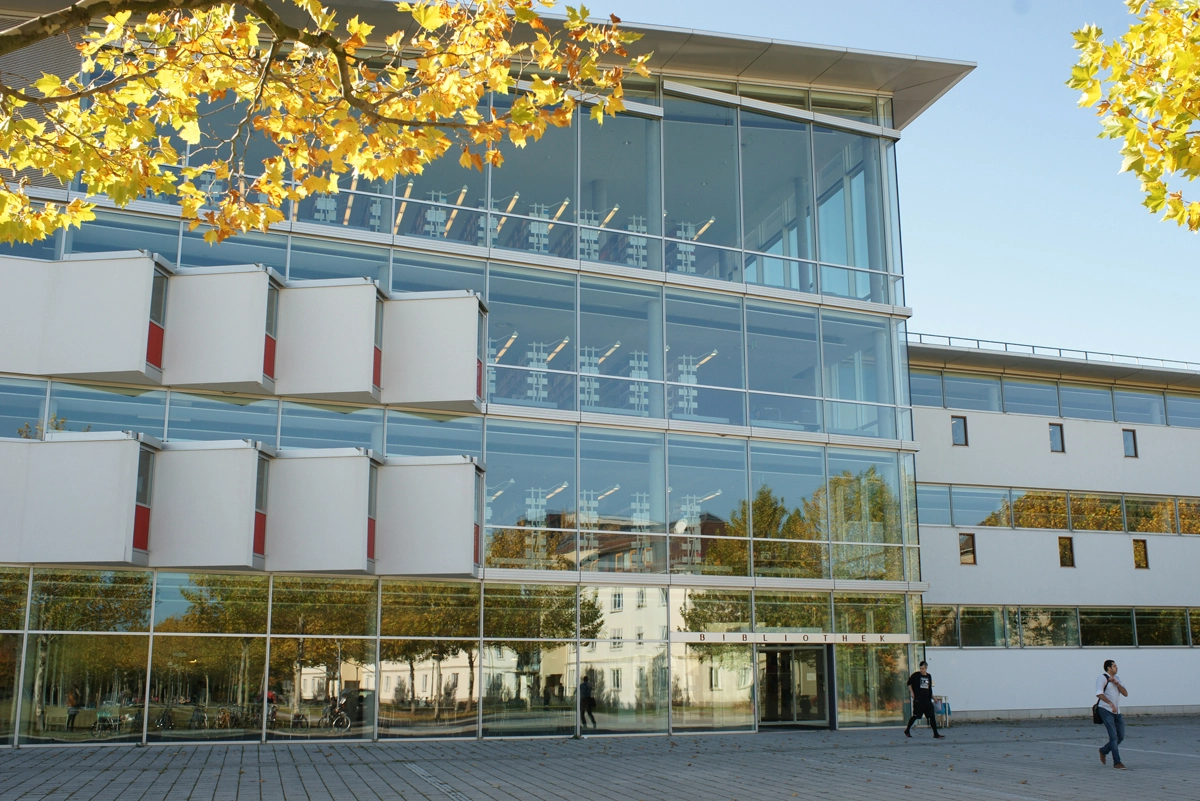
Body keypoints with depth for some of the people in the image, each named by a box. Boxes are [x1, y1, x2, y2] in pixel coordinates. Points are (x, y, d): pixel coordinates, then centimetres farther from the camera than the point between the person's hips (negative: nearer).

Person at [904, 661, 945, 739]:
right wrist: (912, 693, -1)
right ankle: (907, 730, 19)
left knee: (932, 716, -3)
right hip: (918, 700, -5)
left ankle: (936, 734, -2)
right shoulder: (916, 675, -3)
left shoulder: (929, 676, 12)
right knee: (915, 716, 1)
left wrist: (932, 697, 17)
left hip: (927, 700, 5)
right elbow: (909, 683, 7)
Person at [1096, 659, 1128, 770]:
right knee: (1114, 736, -11)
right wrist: (1110, 703, -33)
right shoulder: (1102, 678, -8)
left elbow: (1125, 693, 6)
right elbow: (1099, 694, -22)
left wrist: (1116, 683, -8)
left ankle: (1103, 751, 31)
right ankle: (1117, 762, -6)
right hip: (1106, 710, -8)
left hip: (1117, 711, 8)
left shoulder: (1117, 678, 16)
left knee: (1121, 736, 10)